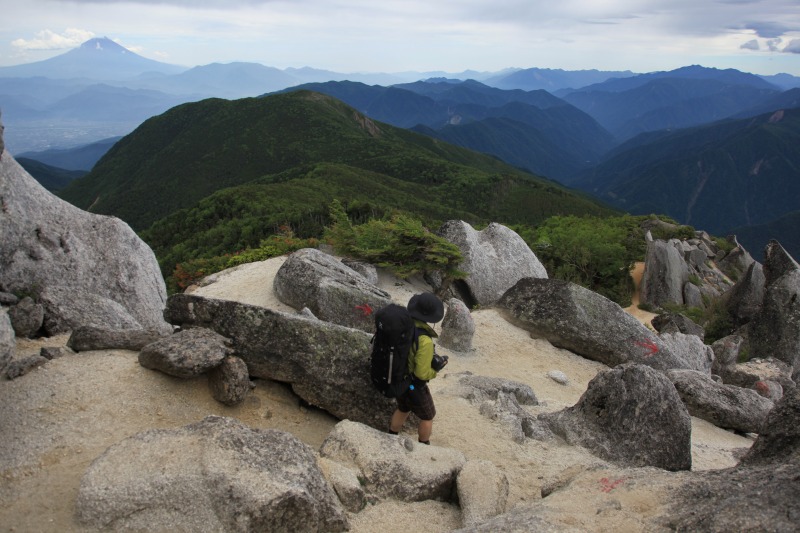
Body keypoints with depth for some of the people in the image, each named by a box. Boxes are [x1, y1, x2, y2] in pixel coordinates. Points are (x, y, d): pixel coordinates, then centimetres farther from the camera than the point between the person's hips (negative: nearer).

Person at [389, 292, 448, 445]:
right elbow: (422, 373, -28)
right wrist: (437, 367, -10)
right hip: (413, 386, -6)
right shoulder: (424, 340, -36)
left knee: (403, 409, 33)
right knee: (427, 416, 21)